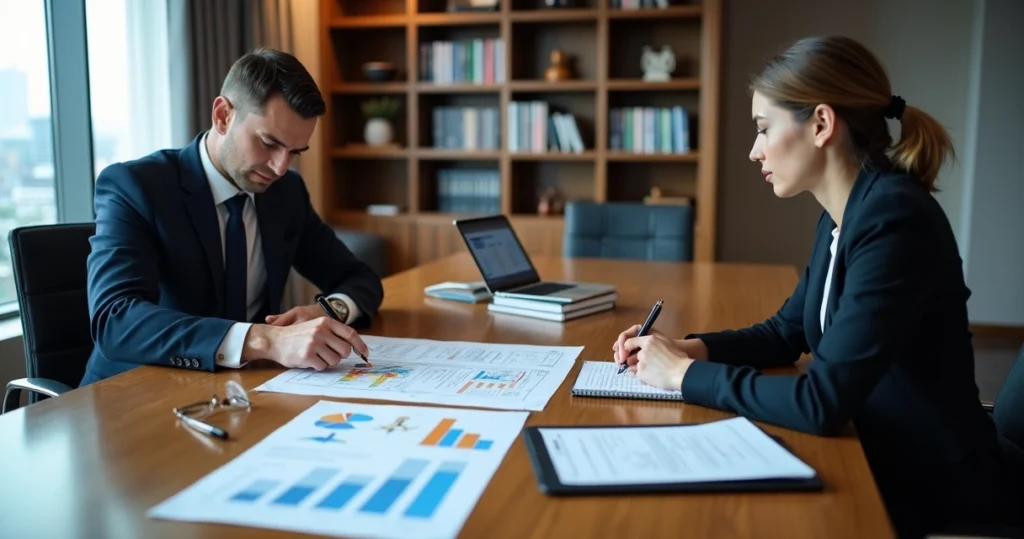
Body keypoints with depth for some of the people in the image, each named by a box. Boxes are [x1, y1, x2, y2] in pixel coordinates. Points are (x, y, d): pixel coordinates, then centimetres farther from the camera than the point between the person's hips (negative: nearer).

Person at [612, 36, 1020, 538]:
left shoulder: (892, 217, -25)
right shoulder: (840, 215, 3)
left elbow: (821, 403, -29)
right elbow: (785, 333, 14)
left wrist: (686, 375, -18)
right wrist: (688, 349, -2)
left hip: (930, 497, -7)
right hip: (875, 465, 7)